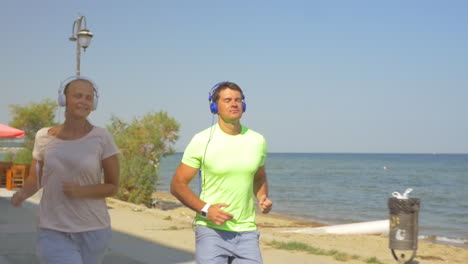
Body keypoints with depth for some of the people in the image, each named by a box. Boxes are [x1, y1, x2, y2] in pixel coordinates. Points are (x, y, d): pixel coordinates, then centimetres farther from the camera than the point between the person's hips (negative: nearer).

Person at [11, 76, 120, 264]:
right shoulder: (44, 137, 0)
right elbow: (35, 179, 12)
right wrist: (22, 194, -11)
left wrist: (80, 191, -20)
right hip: (53, 234, 0)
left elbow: (113, 186, -2)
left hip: (93, 232, 0)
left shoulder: (101, 138, -7)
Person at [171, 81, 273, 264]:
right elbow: (177, 184, -3)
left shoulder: (257, 141, 6)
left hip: (247, 231, 4)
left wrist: (262, 198, 2)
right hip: (211, 230, -3)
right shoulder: (202, 141, -6)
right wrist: (205, 210, -17)